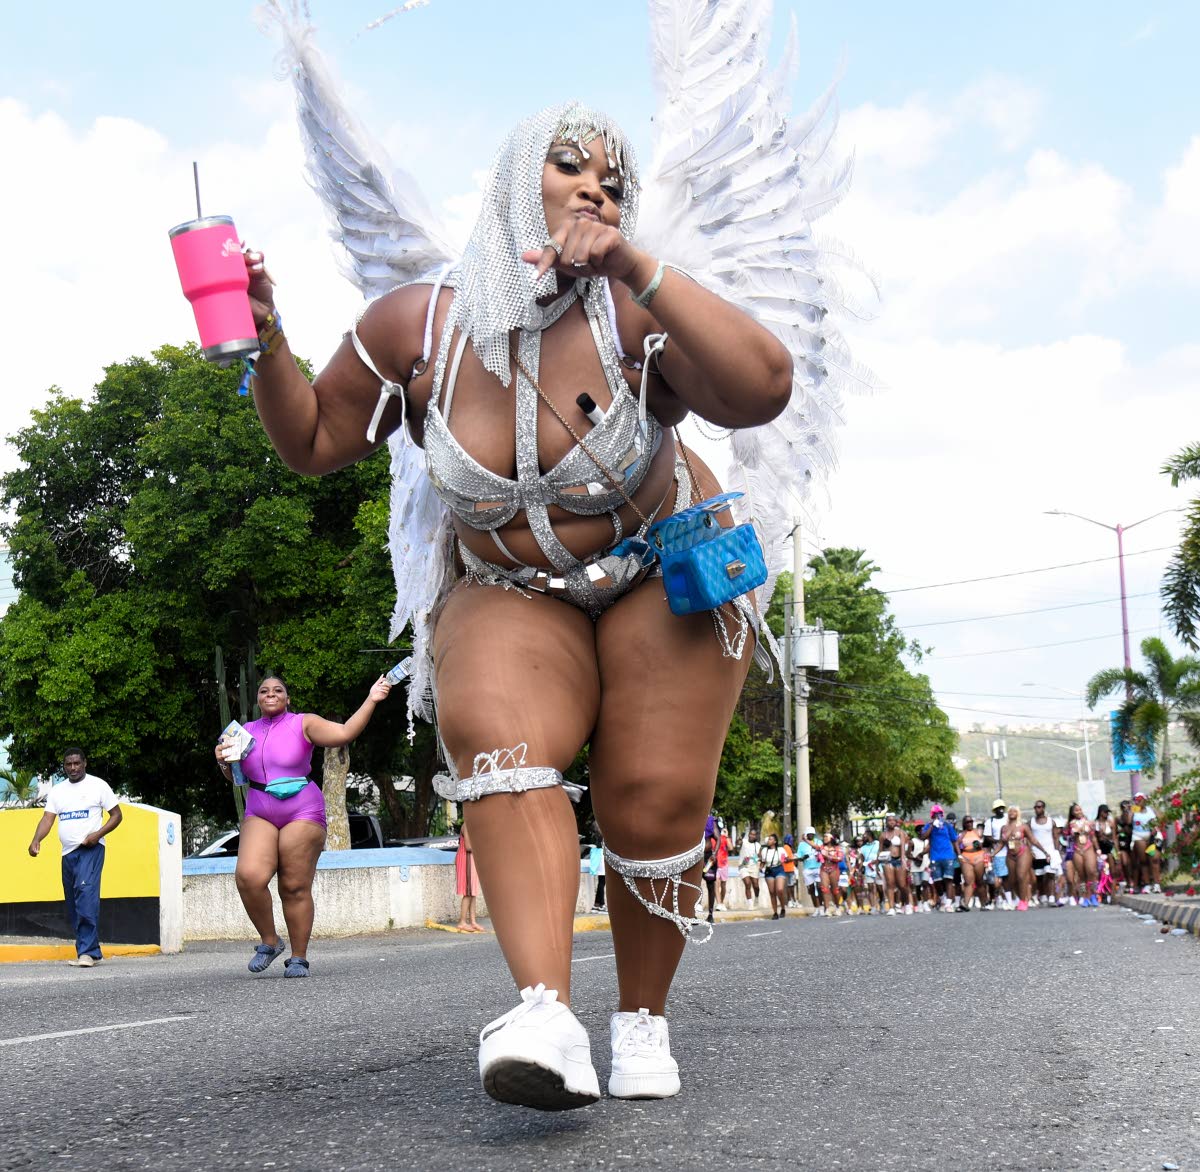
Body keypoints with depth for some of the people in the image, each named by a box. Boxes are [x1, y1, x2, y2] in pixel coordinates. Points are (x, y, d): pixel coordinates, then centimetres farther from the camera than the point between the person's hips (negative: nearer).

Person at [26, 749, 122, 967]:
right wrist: (36, 840, -14)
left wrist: (98, 834, -14)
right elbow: (48, 818, 5)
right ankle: (91, 952, 15)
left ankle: (87, 951, -28)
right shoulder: (57, 791, 15)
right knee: (72, 906, 7)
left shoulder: (98, 785, 2)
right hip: (68, 852, 6)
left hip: (90, 849, -6)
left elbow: (116, 814, 2)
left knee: (86, 891, -23)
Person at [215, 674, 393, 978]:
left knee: (295, 887, -5)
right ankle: (269, 941, 2)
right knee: (248, 876, -18)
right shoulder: (247, 731, 16)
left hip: (302, 812, -3)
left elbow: (344, 733, -7)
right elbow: (235, 776, 20)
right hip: (259, 813, 3)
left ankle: (299, 958, 6)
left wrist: (371, 700, -14)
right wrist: (224, 761, -2)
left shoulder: (303, 724, 4)